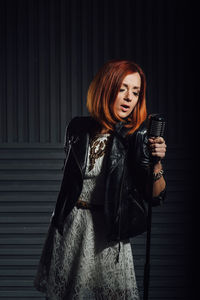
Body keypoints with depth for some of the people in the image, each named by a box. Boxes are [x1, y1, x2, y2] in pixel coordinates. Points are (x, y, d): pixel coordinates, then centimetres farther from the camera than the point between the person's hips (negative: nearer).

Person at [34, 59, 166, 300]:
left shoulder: (137, 138, -8)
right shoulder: (78, 129, 1)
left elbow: (156, 198, -9)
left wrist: (156, 163, -25)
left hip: (108, 235, -3)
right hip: (70, 230, 3)